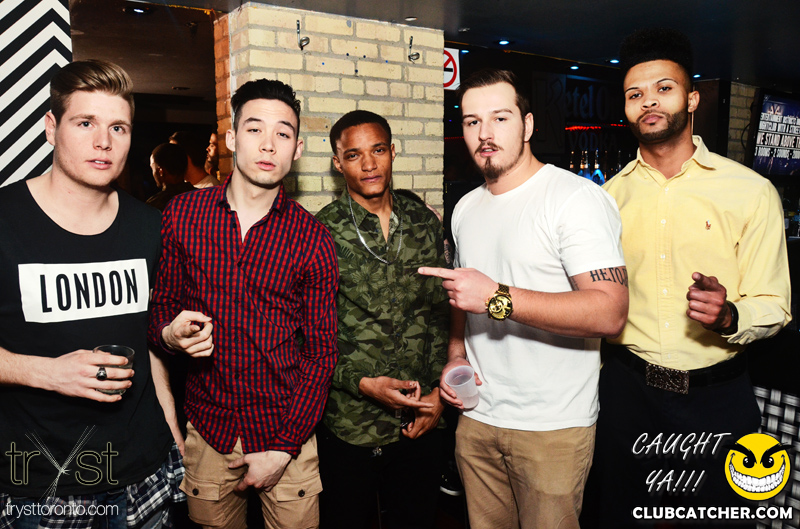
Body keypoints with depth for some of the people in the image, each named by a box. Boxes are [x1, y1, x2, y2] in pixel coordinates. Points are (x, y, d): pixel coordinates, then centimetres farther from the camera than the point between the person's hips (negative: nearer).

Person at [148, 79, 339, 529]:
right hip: (208, 430, 2)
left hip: (287, 436, -1)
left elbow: (322, 353, -5)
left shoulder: (313, 238, -7)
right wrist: (170, 333, -15)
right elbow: (160, 306, 9)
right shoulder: (182, 215, -2)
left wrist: (283, 448, -9)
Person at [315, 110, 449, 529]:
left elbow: (441, 313, 7)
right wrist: (363, 384, -16)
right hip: (348, 428, -3)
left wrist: (438, 391, 1)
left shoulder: (425, 222, 2)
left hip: (420, 423, 3)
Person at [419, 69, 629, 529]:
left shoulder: (578, 198, -14)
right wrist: (456, 355, 3)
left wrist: (497, 298, -28)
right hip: (477, 417, 7)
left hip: (553, 426, -6)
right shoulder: (466, 208, 10)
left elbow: (610, 312, -24)